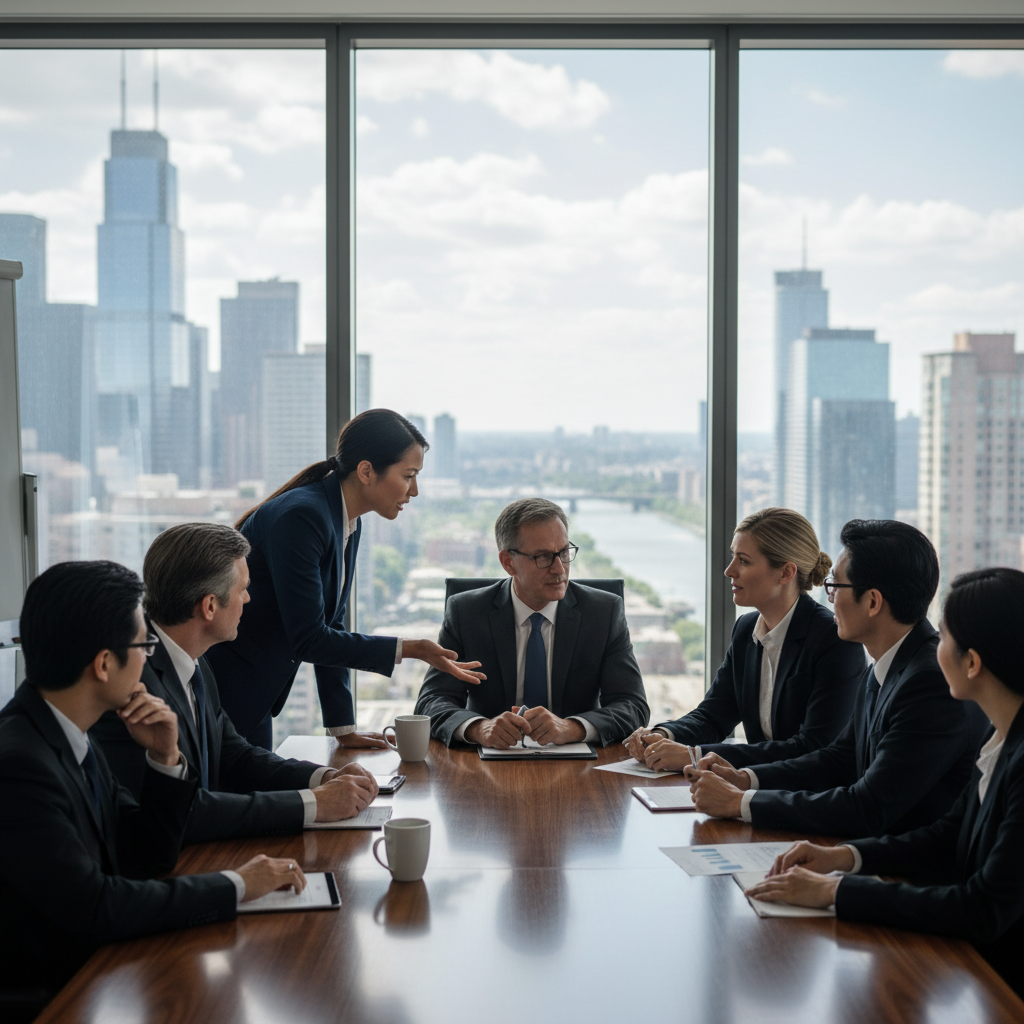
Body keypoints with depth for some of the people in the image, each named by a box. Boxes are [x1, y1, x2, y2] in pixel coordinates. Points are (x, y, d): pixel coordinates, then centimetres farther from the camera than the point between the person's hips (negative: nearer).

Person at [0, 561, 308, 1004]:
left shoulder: (75, 743, 6)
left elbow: (145, 857, 14)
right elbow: (91, 907, -26)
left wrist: (165, 757, -2)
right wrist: (234, 885, -17)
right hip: (42, 996, -8)